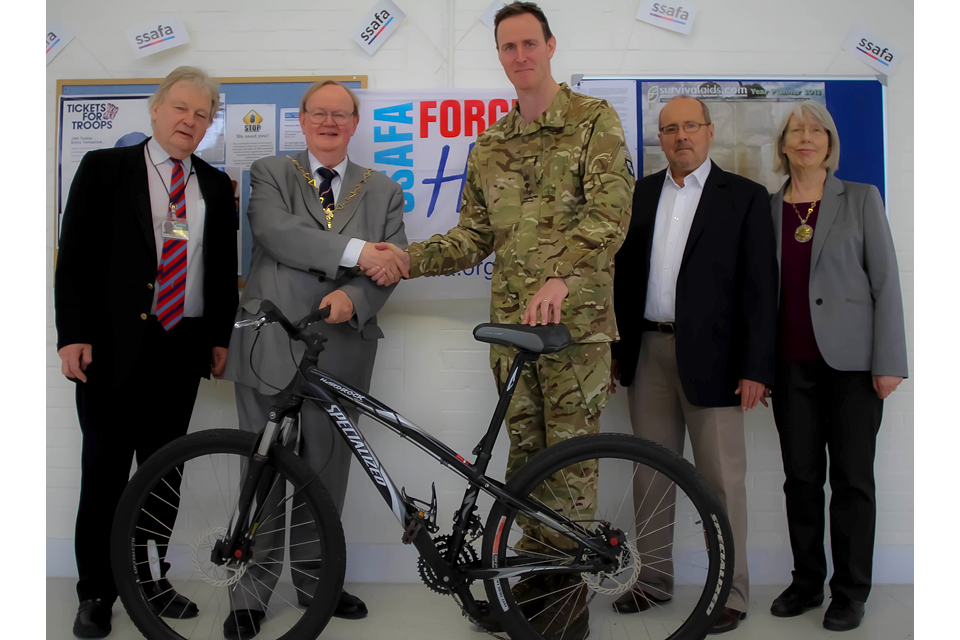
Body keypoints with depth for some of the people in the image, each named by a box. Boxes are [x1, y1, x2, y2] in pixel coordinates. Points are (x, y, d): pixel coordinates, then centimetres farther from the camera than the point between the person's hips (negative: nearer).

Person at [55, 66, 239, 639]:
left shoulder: (216, 186, 11)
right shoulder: (104, 168, 3)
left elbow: (224, 269, 12)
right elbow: (75, 258, -2)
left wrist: (221, 336, 7)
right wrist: (74, 335, -9)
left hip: (183, 349, 3)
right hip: (113, 346, -3)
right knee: (105, 470, 4)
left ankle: (148, 578, 25)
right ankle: (96, 593, 17)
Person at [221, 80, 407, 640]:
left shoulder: (383, 190, 14)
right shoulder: (270, 174, 8)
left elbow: (391, 265, 2)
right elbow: (277, 233, -13)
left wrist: (353, 297, -18)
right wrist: (355, 251, -21)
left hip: (340, 352, 2)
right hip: (271, 347, -1)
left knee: (327, 474, 10)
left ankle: (315, 580, 27)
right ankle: (254, 592, 19)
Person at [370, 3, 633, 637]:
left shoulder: (595, 119, -2)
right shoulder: (490, 144, 15)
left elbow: (610, 210, -15)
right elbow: (475, 235, 14)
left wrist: (561, 277, -30)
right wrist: (410, 257, -3)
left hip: (575, 320, -5)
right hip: (510, 322, 6)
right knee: (525, 454, 14)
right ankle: (535, 577, 29)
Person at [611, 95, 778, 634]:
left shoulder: (745, 196, 1)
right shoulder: (640, 194, 13)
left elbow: (761, 287, -4)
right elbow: (624, 273, 13)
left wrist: (756, 368, -11)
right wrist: (614, 348, 9)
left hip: (711, 357, -4)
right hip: (648, 352, 4)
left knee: (722, 479, 2)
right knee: (651, 473, 12)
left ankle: (731, 593, 17)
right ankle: (655, 580, 26)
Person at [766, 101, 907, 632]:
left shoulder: (861, 199, 3)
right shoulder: (767, 208, 9)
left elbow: (885, 280, 0)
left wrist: (889, 361, -7)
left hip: (851, 360, -2)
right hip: (791, 362, 2)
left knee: (852, 477, 3)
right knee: (801, 475, 8)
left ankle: (850, 593, 16)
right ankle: (806, 582, 22)